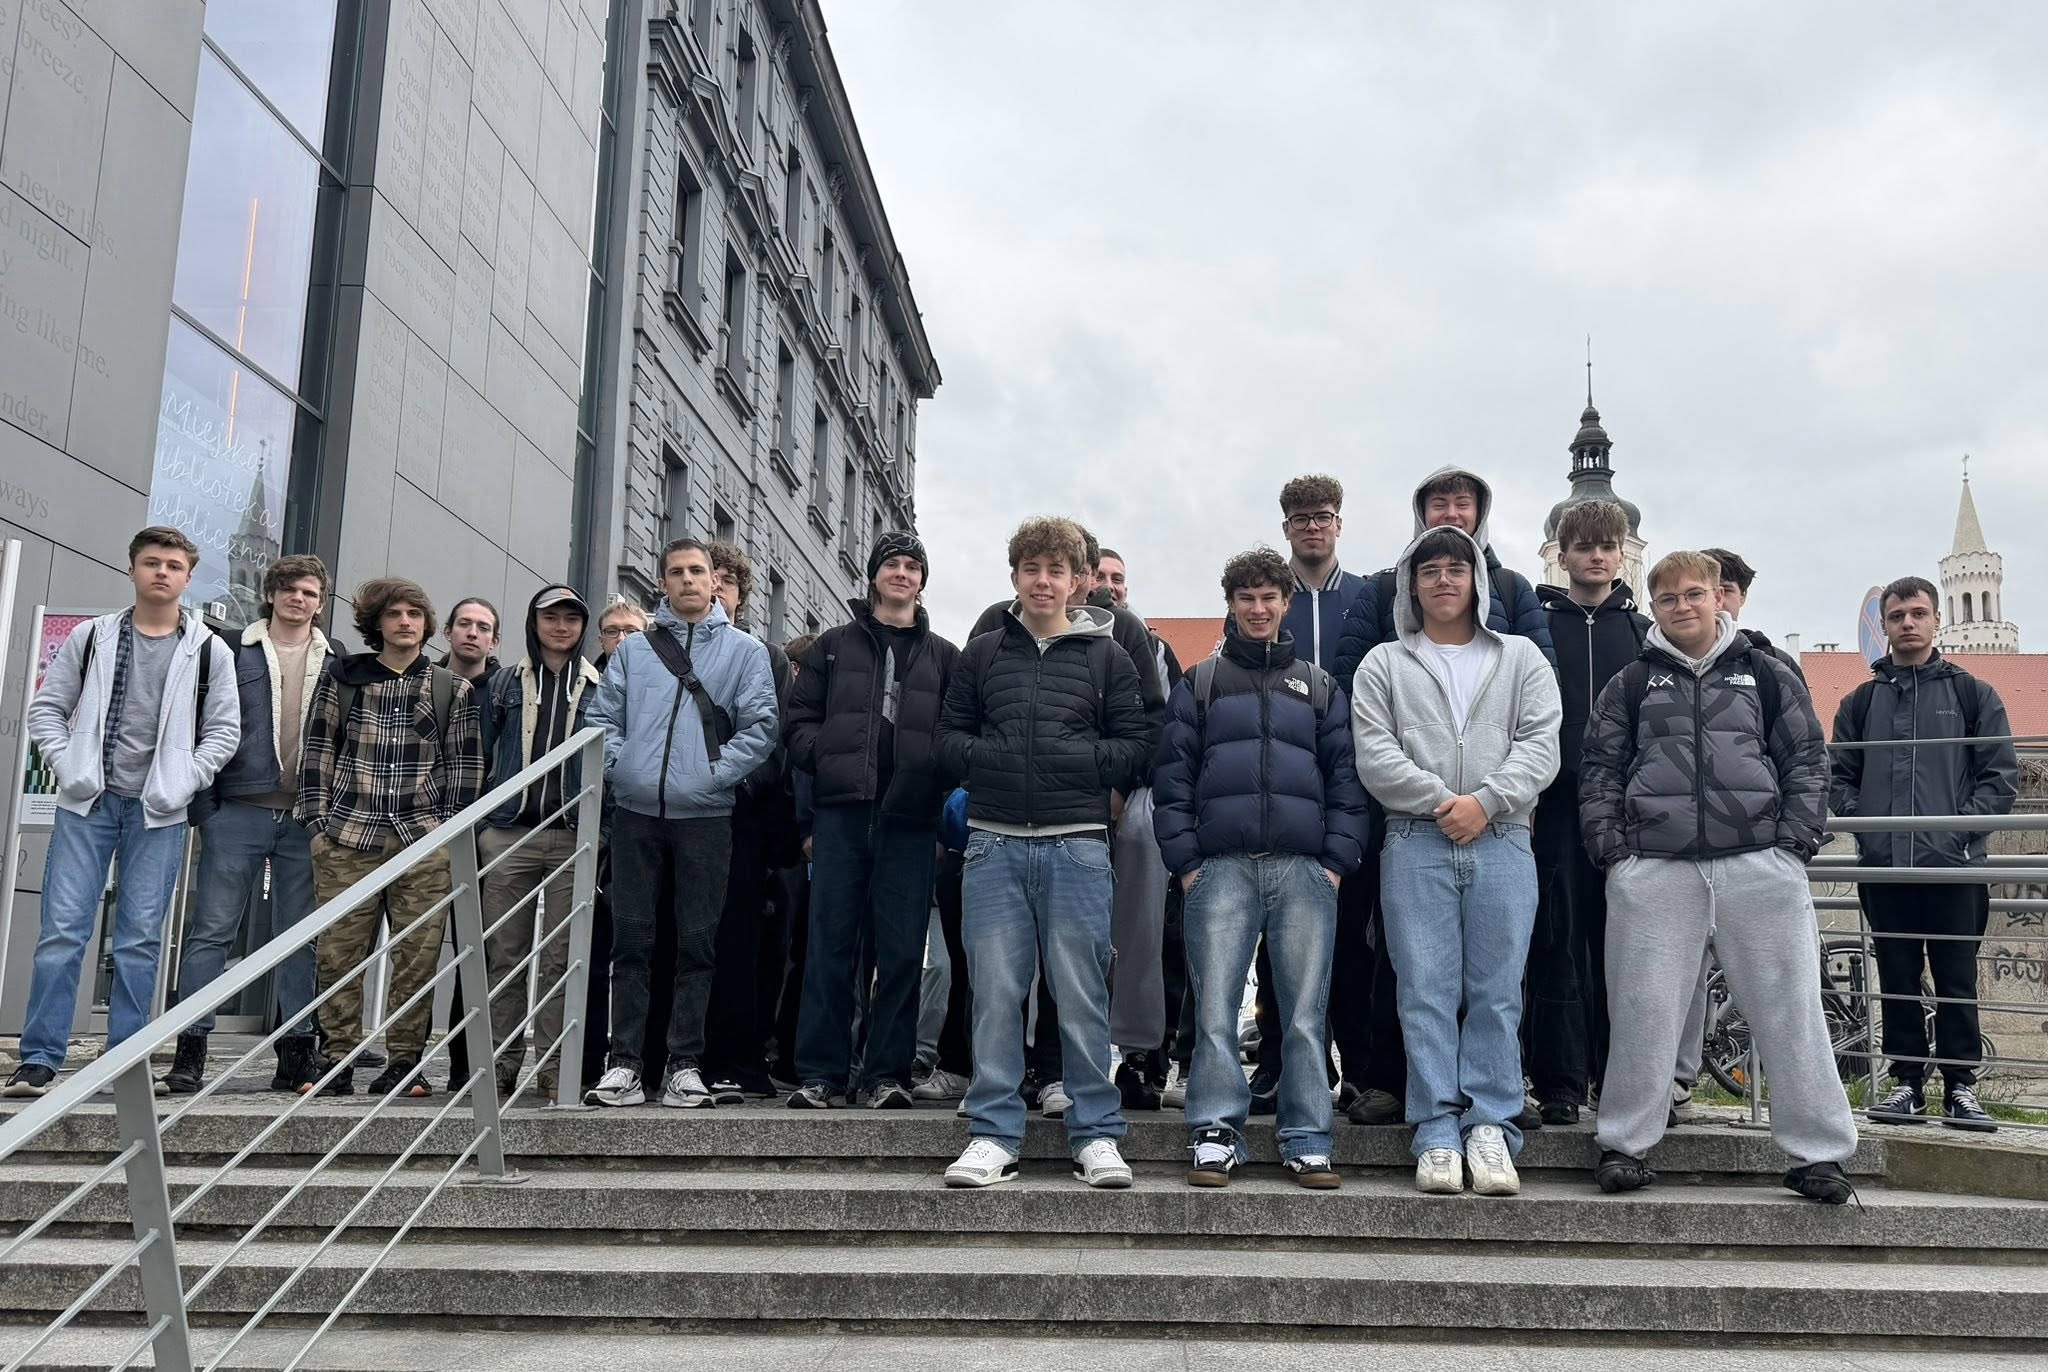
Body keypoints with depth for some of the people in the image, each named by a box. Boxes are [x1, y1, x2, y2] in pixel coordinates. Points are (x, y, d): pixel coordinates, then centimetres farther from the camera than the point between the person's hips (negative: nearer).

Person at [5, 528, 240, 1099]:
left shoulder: (209, 650, 4)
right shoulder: (92, 636, 6)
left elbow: (224, 729, 4)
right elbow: (47, 707, 9)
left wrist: (183, 783, -7)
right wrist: (66, 767, -5)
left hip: (159, 813, 0)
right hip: (88, 802, 0)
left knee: (141, 938, 3)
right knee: (63, 929, -3)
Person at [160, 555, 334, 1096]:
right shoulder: (234, 652, 7)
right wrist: (203, 807, -3)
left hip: (307, 818, 1)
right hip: (239, 810, -1)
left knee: (300, 937, 4)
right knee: (212, 929, -2)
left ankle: (295, 1052, 10)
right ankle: (190, 1051, 3)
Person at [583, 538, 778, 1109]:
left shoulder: (746, 650, 7)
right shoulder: (634, 648, 14)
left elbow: (760, 726, -1)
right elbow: (603, 716, 11)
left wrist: (715, 773, -11)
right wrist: (619, 764, -4)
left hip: (705, 816, -2)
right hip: (636, 813, 2)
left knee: (696, 942, 2)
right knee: (631, 940, 3)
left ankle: (684, 1063, 9)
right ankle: (624, 1062, 8)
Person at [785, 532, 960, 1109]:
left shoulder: (944, 657, 15)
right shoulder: (835, 645, 15)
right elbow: (799, 720, 10)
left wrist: (935, 771, -9)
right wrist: (828, 757, -6)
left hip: (910, 818, 0)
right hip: (841, 808, 0)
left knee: (902, 947, 0)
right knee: (832, 940, 0)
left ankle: (889, 1071, 8)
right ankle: (821, 1071, 5)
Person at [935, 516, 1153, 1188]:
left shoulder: (1106, 656, 11)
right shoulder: (981, 653, 14)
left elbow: (1136, 747, 5)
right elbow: (948, 738, 11)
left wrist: (1074, 762, -8)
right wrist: (995, 759, -7)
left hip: (1077, 842, -1)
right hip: (994, 842, 1)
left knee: (1082, 993, 2)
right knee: (995, 993, 2)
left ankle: (1096, 1134, 11)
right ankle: (993, 1136, 10)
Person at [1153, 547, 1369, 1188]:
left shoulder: (1319, 687, 17)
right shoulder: (1199, 685, 13)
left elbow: (1346, 776, 11)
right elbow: (1172, 774, 7)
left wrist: (1337, 860, 0)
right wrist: (1184, 859, -3)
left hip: (1304, 870, 1)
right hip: (1221, 869, -1)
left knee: (1306, 1012, 1)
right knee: (1215, 1009, -2)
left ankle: (1307, 1141, 9)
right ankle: (1216, 1134, 6)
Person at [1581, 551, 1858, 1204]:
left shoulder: (1768, 676, 13)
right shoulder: (1630, 685, 13)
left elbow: (1807, 761, 11)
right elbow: (1599, 770, 10)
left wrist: (1795, 840, -1)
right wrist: (1610, 849, -1)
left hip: (1760, 863, 0)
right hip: (1652, 868, 0)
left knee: (1791, 1009, 2)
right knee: (1643, 1012, 2)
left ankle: (1819, 1152, 12)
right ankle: (1624, 1145, 12)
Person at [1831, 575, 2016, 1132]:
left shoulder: (1972, 693, 7)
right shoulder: (1860, 702, 14)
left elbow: (2002, 773, 1)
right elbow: (1838, 776, 10)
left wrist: (1965, 825, -11)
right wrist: (1861, 820, -6)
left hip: (1954, 864, -2)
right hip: (1884, 865, 2)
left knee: (1957, 981, 1)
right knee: (1898, 981, 7)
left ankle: (1961, 1086, 10)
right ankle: (1906, 1082, 14)